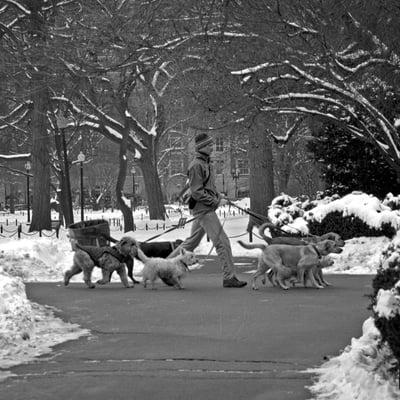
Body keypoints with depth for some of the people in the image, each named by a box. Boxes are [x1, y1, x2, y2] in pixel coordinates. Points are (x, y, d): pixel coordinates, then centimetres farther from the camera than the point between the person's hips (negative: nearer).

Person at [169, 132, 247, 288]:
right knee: (222, 242, -8)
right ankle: (229, 278, -4)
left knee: (191, 242, 17)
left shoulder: (205, 163, 15)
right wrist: (216, 201, -17)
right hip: (204, 209, -10)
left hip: (203, 210, 10)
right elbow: (197, 192, -19)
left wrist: (219, 195, 9)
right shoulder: (197, 165, -16)